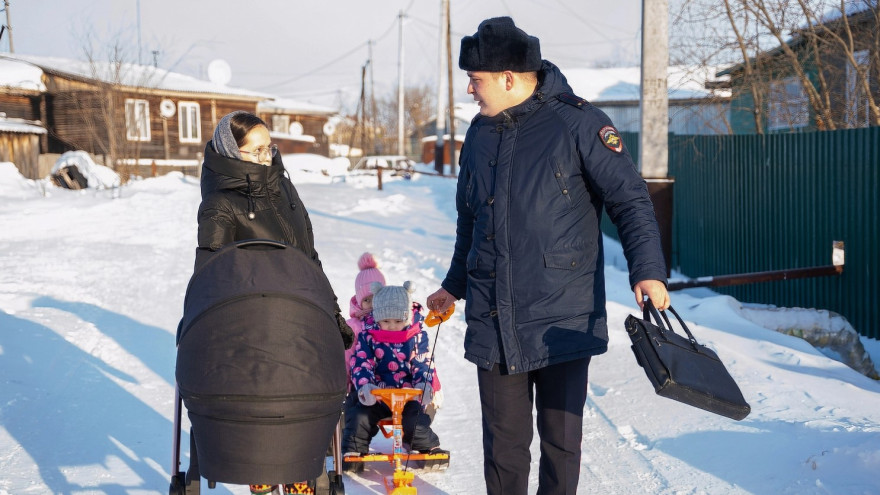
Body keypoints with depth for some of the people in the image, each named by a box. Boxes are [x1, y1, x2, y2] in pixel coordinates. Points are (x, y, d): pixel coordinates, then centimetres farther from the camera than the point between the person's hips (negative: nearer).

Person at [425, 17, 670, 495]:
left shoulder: (576, 123, -7)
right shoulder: (480, 133, 12)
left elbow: (630, 199, -7)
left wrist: (647, 269, -19)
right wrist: (455, 285, 31)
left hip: (562, 321, -4)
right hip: (492, 322, 5)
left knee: (561, 440, 6)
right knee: (502, 442, 8)